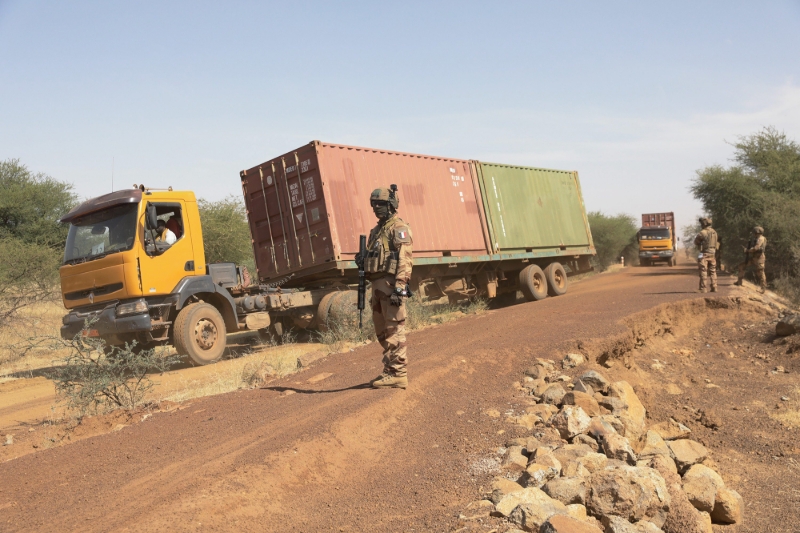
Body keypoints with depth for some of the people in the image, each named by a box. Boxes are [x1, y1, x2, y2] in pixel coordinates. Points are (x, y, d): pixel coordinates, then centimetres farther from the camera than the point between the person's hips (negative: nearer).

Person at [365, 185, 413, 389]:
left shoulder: (398, 228, -6)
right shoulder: (378, 230, 21)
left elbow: (404, 260, -16)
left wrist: (399, 287, -23)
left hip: (390, 284, -9)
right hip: (378, 285, 9)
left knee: (394, 331, -7)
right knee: (382, 332, 13)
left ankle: (398, 374, -3)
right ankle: (390, 371, 22)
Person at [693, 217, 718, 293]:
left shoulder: (702, 232, -13)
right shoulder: (714, 232, 9)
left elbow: (696, 242, -1)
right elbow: (716, 243, 18)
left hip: (705, 254, -6)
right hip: (713, 253, 6)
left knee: (703, 272, -4)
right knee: (713, 272, 12)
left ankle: (703, 288, -7)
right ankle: (714, 288, 11)